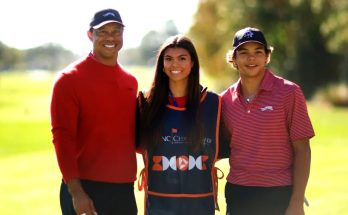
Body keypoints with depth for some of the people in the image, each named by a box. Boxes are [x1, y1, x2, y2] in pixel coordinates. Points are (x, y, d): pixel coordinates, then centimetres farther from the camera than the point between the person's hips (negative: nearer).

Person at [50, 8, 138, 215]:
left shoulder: (130, 81, 13)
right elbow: (62, 137, -11)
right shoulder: (70, 79, -5)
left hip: (124, 188, 6)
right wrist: (75, 190, -17)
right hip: (85, 188, -6)